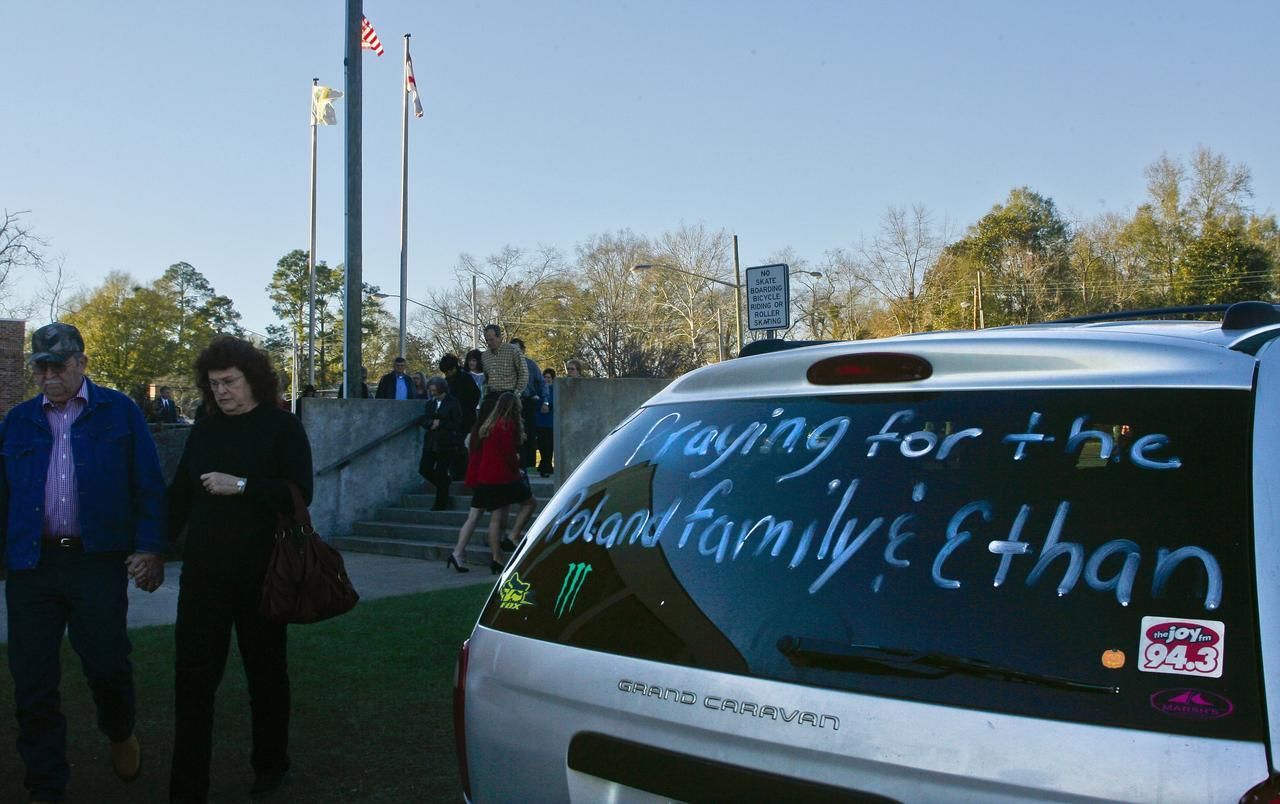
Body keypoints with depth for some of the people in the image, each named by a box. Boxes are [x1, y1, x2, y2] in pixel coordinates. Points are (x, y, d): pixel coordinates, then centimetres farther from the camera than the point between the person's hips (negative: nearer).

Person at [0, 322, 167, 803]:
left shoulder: (119, 412, 4)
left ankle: (121, 734, 33)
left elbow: (148, 486, 1)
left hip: (99, 560, -3)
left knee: (106, 663, 0)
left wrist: (150, 548, -8)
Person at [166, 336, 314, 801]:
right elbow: (179, 495, 14)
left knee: (265, 671, 12)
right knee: (192, 675, -1)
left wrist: (242, 486, -21)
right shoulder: (204, 430, 9)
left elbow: (299, 492, -12)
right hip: (204, 571, 3)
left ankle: (270, 764, 30)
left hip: (260, 572, -3)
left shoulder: (282, 427, -3)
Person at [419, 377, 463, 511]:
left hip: (446, 443, -6)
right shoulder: (430, 404, 12)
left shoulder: (453, 403, -6)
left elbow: (456, 424, -9)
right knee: (424, 469, 1)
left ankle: (441, 504, 10)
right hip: (431, 443, 6)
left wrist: (440, 423, -12)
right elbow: (424, 421, 10)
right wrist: (432, 423, -11)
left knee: (441, 473, -1)